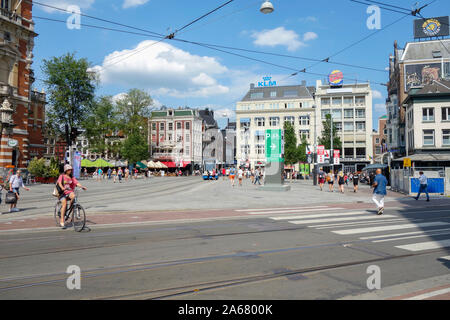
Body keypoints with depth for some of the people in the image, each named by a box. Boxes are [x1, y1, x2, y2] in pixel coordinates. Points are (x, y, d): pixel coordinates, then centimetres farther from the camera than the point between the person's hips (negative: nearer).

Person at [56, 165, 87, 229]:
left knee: (73, 196, -32)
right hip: (63, 192, -2)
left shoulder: (72, 177, 12)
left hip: (69, 192, 2)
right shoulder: (62, 176, 3)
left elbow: (77, 183, -2)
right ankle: (62, 221, -17)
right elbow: (59, 183, -14)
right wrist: (62, 188, -35)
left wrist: (82, 187, -21)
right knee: (64, 204, -21)